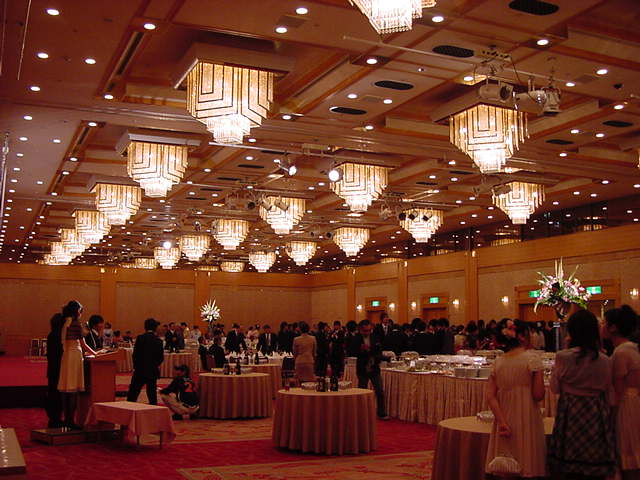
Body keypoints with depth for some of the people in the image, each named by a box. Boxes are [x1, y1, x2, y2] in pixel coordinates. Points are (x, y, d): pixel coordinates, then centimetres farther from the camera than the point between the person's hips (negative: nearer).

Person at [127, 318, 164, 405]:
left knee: (132, 393, 5)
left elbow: (135, 354, -8)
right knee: (152, 393, 8)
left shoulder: (140, 338, -8)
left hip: (140, 369, -3)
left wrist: (135, 366, 6)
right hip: (153, 371, 3)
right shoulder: (158, 341, 0)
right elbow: (161, 357, 3)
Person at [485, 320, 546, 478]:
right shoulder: (532, 358, -6)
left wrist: (502, 422, -6)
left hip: (505, 421, 5)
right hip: (526, 423, -5)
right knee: (528, 469, 4)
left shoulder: (498, 362, 7)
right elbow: (538, 395, -11)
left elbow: (490, 397, -2)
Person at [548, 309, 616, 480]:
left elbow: (555, 388, -2)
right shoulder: (605, 361, -6)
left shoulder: (563, 357, -13)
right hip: (597, 415, 2)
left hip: (570, 414, -2)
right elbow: (609, 393, 5)